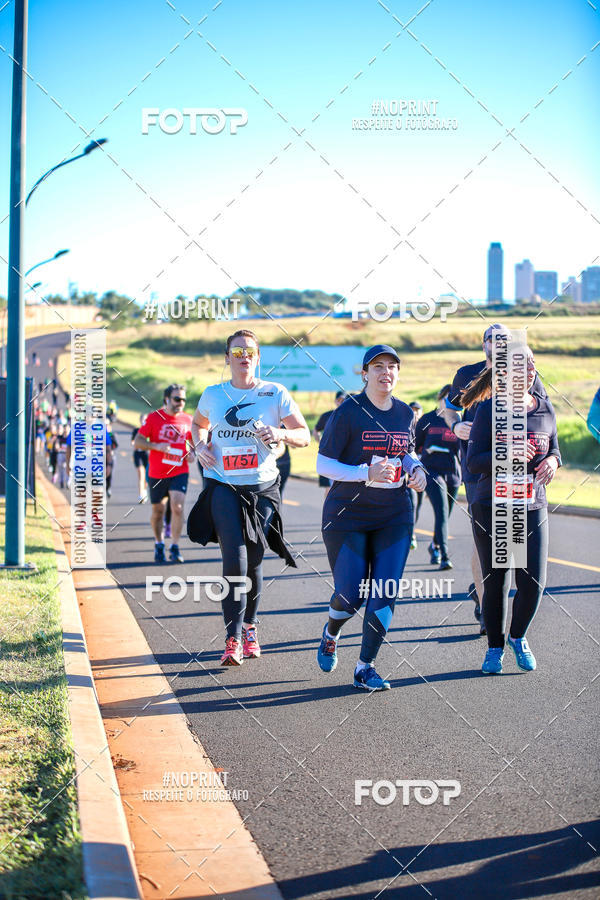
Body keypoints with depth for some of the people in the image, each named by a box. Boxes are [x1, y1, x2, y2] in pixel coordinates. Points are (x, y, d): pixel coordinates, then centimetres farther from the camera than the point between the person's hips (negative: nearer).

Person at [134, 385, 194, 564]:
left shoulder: (188, 420, 4)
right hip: (156, 473, 0)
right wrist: (156, 446, -21)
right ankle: (159, 545, 30)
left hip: (179, 472, 0)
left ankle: (175, 548, -9)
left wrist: (193, 452, -2)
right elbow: (137, 442, -5)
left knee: (177, 507, -16)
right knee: (158, 510, 10)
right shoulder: (154, 417, -3)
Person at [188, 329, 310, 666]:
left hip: (262, 489, 0)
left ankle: (249, 628, 30)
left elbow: (305, 435, 2)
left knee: (254, 562, 7)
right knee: (235, 559, -15)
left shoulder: (275, 394, 0)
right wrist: (201, 445, 5)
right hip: (223, 486, 0)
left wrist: (281, 434, -18)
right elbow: (198, 424, 26)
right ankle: (233, 638, -12)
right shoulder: (213, 395, 6)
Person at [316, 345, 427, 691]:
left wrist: (416, 469, 0)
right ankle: (331, 635, 33)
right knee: (350, 594, -2)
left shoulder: (406, 413, 5)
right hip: (348, 516, -4)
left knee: (386, 593, -5)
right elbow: (323, 464, -10)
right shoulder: (348, 413, -10)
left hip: (395, 516, 4)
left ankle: (366, 667, 7)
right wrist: (366, 473, -23)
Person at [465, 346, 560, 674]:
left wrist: (552, 460, -6)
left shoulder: (545, 408, 6)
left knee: (533, 582, -4)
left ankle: (518, 637, 23)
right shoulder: (489, 410, -6)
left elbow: (554, 449, 17)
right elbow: (473, 462, -10)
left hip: (533, 508, 3)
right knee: (495, 582, 3)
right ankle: (495, 647, 23)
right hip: (492, 508, -3)